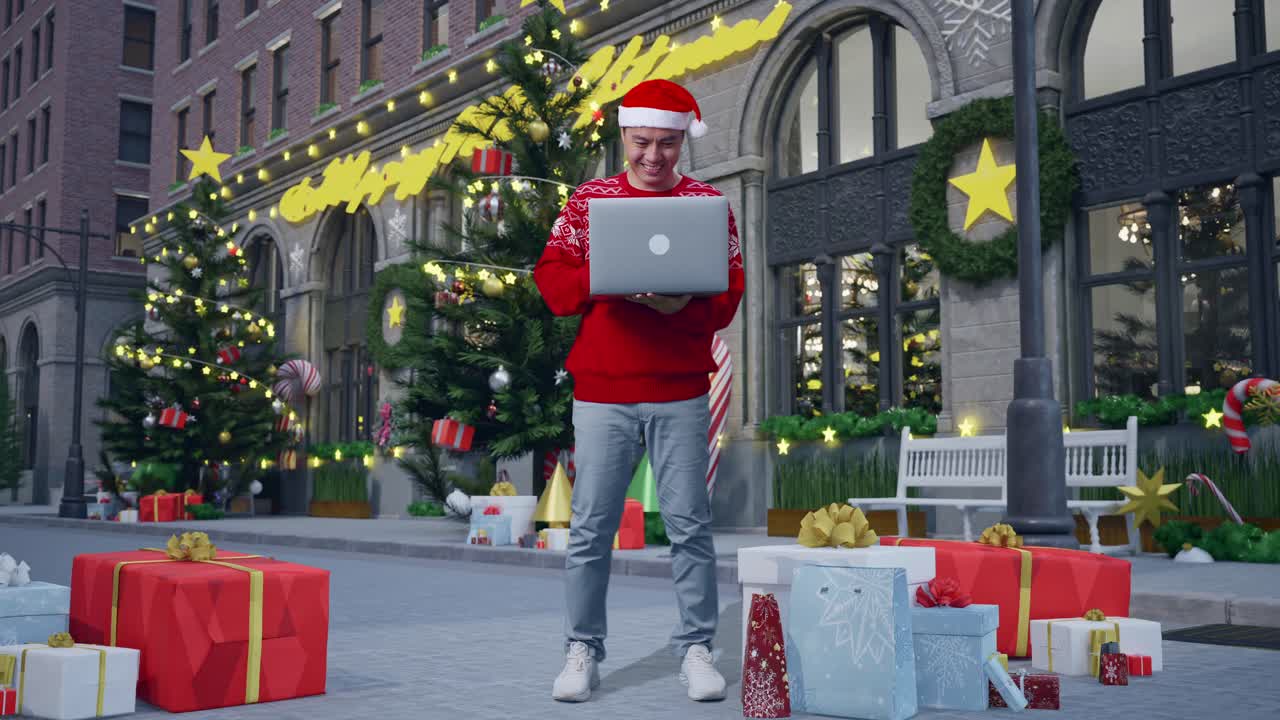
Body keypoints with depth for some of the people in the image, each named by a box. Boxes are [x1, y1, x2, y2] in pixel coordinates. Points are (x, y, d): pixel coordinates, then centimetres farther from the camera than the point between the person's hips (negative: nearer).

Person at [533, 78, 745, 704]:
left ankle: (695, 648, 14)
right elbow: (550, 278, 4)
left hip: (681, 394, 0)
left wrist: (685, 303, -17)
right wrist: (601, 279, -15)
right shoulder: (588, 199, 9)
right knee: (591, 527, 2)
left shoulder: (707, 202, 8)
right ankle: (583, 651, 13)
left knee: (689, 524, 2)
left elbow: (729, 293, 3)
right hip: (601, 393, 0)